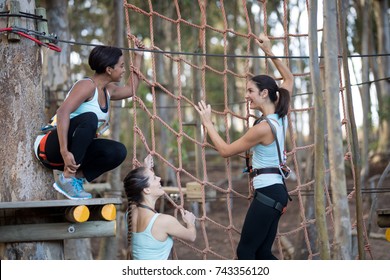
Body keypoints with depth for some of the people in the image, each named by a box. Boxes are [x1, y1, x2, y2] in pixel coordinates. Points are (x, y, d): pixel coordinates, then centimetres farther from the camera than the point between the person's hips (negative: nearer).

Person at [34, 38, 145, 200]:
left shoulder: (108, 90, 12)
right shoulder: (87, 85, -16)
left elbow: (131, 90, 33)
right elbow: (63, 112, -30)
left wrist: (138, 57, 27)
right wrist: (64, 151, -40)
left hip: (75, 150, 8)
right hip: (50, 146, -8)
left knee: (118, 152, -13)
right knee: (89, 118, -35)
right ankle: (66, 179, -28)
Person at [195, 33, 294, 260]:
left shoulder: (263, 128, -17)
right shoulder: (281, 117, 7)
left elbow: (225, 150, -8)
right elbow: (289, 79, 23)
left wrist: (208, 123, 1)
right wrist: (269, 53, 20)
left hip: (267, 192, -9)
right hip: (277, 191, 9)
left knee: (245, 252, -5)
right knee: (262, 253, 12)